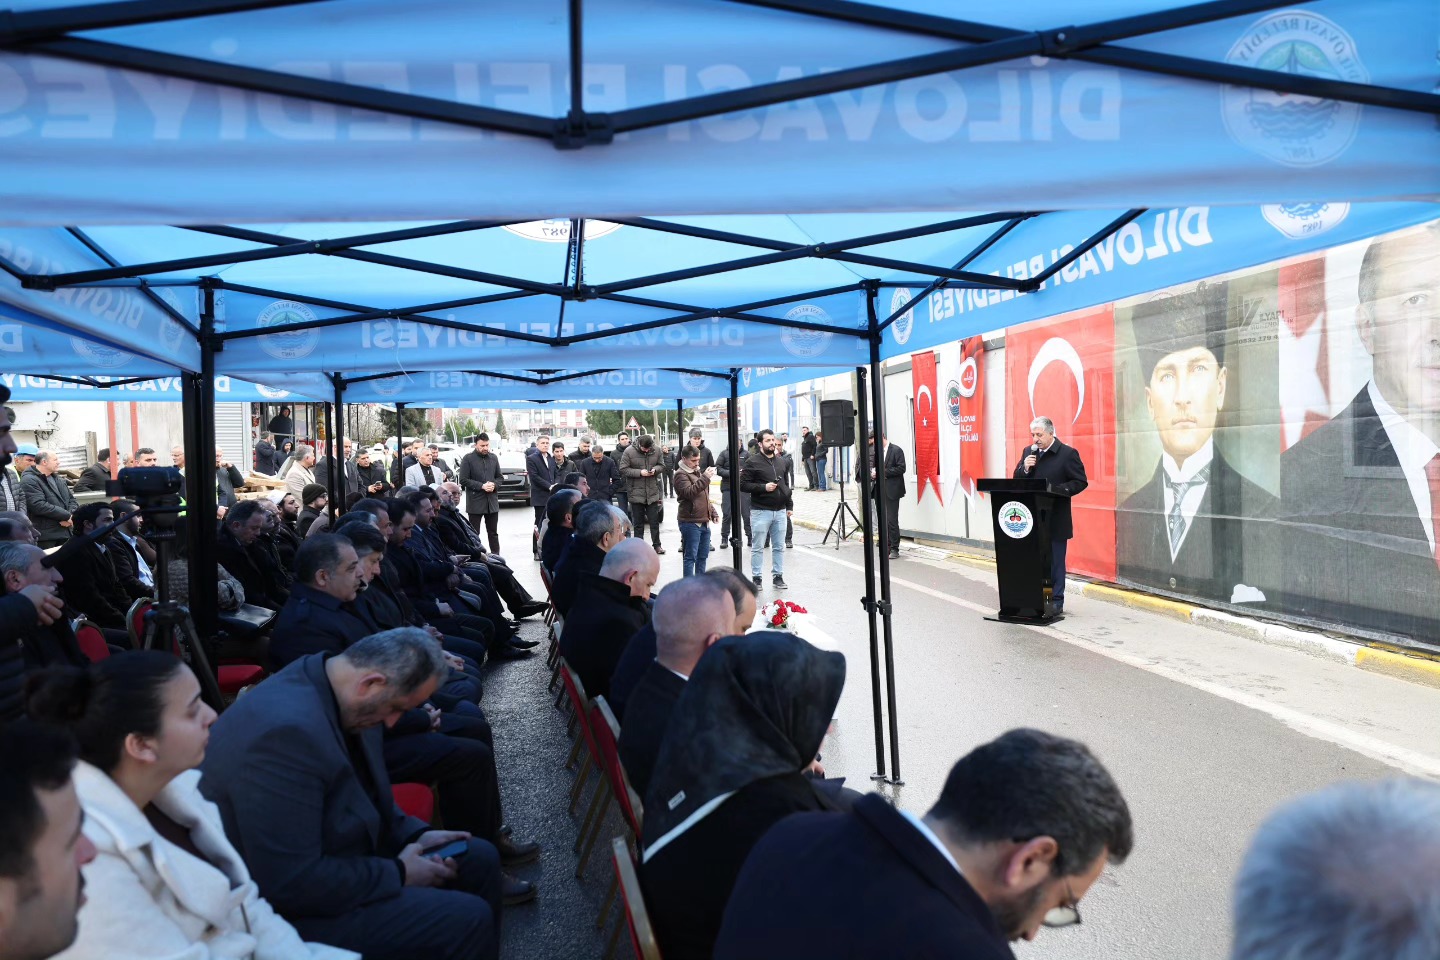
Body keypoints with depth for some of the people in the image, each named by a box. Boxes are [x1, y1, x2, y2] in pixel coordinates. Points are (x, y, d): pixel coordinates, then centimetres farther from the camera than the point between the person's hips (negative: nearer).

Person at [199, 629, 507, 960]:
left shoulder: (333, 685, -3)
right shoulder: (287, 730, -32)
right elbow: (290, 883, -30)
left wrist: (415, 834, 0)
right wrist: (399, 873, -18)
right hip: (285, 906, -10)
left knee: (481, 860, 11)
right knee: (468, 920, -17)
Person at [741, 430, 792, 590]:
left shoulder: (781, 462, 15)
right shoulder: (752, 462, -5)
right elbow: (743, 484, -9)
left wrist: (789, 505, 17)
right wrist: (763, 487, -18)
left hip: (780, 511, 6)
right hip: (760, 511, -5)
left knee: (779, 547, 9)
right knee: (757, 547, 1)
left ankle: (778, 576, 18)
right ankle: (756, 578, 9)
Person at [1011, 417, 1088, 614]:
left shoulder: (1068, 454, -6)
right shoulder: (1028, 452, 11)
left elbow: (1080, 482, -8)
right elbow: (1017, 479, 13)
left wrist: (1057, 490, -20)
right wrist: (1025, 468, -8)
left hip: (1056, 521, -5)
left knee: (1055, 560, 3)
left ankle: (1056, 601, 11)